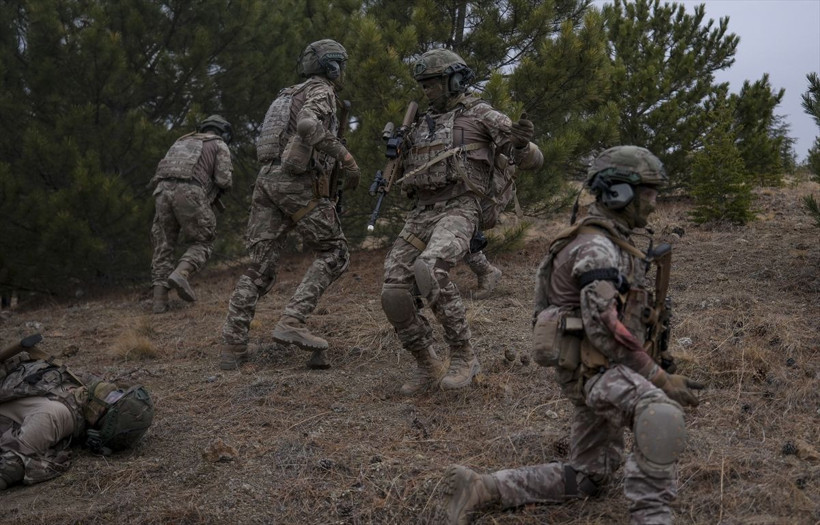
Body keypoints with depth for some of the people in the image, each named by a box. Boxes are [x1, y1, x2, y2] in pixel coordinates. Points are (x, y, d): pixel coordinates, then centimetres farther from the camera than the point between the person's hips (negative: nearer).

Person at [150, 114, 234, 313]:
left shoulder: (182, 142, 35)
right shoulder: (220, 146, 18)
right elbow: (224, 180, 4)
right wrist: (216, 191, 27)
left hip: (164, 189, 5)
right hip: (189, 192, -5)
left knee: (163, 246, 12)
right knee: (202, 243, 9)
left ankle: (160, 299, 2)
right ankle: (181, 274, -18)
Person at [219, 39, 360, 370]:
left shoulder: (293, 95, 28)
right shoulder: (321, 90, 0)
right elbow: (308, 125, -21)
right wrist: (346, 158, -18)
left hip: (267, 181, 8)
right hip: (298, 183, -8)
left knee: (261, 266, 4)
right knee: (334, 254, 2)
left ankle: (232, 345, -5)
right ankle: (292, 321, -13)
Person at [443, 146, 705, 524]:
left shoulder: (610, 244, 15)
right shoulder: (596, 249, -18)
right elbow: (604, 331, -26)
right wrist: (661, 379, -24)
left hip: (599, 368, 11)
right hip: (592, 369, -11)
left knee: (589, 477, 19)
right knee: (661, 415, -37)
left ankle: (479, 488, 17)